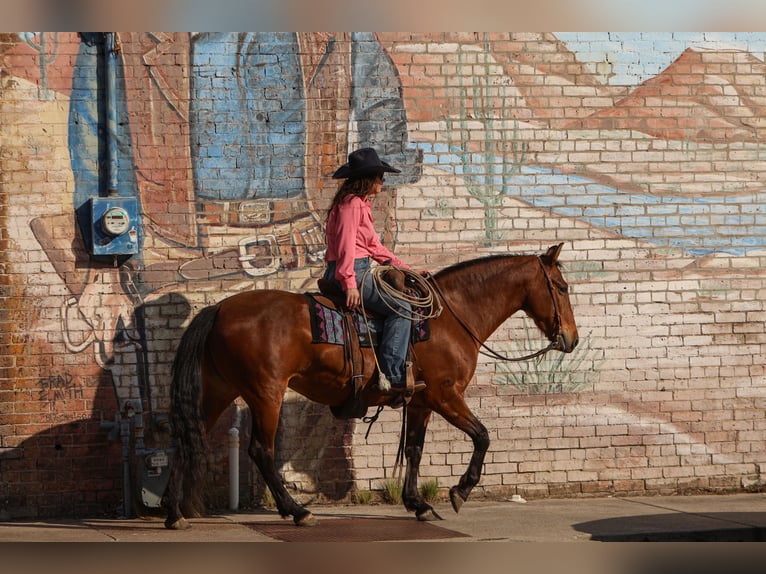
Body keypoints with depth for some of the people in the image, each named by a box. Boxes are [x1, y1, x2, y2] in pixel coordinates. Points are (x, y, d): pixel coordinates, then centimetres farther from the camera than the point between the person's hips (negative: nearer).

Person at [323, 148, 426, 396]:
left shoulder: (360, 204, 22)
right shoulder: (352, 204, -11)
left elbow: (373, 246, 24)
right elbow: (346, 245, -21)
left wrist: (406, 269, 19)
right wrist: (350, 284, -28)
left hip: (354, 272, 11)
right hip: (352, 272, -11)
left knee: (400, 305, 17)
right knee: (401, 307, -16)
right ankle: (391, 376, -23)